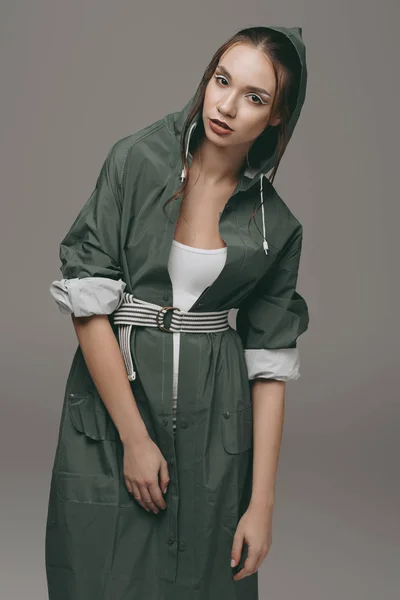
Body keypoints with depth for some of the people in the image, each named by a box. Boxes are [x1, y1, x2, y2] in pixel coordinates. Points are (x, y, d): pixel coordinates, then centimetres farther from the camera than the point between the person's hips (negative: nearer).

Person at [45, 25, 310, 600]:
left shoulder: (277, 226, 0)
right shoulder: (137, 159, -7)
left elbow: (270, 361, 1)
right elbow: (87, 299, -11)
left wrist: (261, 503, -3)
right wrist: (135, 437, -14)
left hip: (214, 419, 2)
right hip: (112, 395, -2)